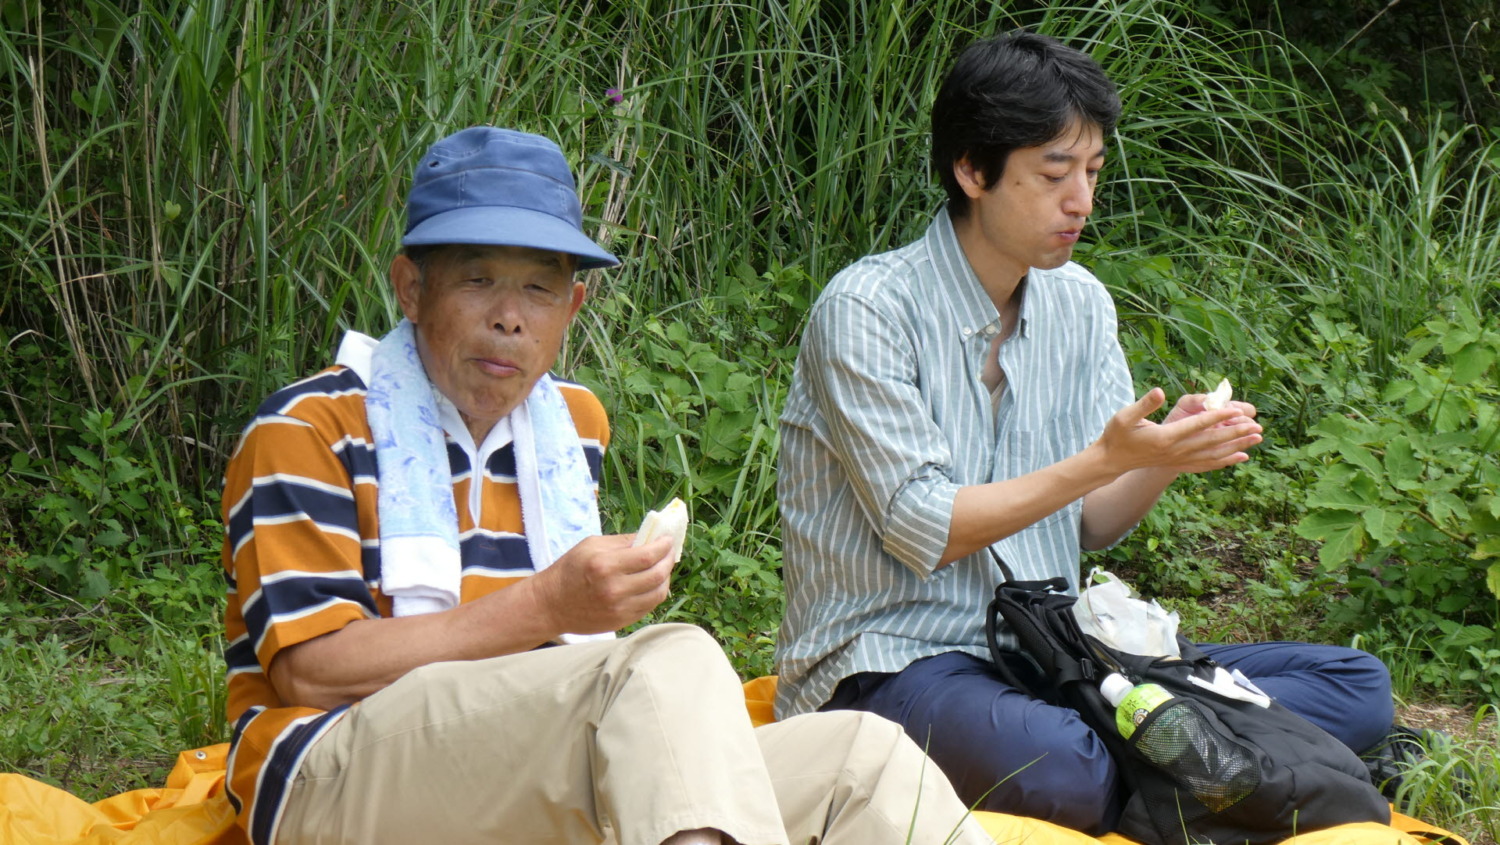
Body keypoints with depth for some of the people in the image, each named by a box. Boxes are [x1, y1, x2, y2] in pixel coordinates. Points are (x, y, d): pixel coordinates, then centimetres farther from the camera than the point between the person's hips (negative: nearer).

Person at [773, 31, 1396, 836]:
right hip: (890, 662, -7)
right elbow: (923, 532, -15)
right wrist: (1106, 458, -20)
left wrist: (1170, 455, -11)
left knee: (1355, 685, -7)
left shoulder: (1079, 302, 10)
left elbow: (1092, 523, 9)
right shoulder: (868, 309, -11)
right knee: (1060, 770, -40)